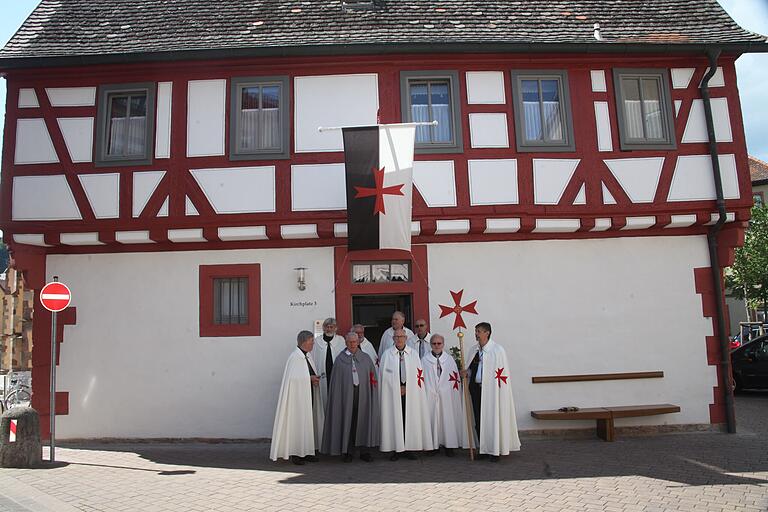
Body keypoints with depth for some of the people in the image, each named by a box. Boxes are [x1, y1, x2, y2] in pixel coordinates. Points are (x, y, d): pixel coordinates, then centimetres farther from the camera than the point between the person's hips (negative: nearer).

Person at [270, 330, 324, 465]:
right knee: (297, 422, -4)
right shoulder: (295, 357, -14)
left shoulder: (307, 356, 13)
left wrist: (314, 378, -1)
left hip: (308, 395, 9)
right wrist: (309, 378, -17)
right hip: (298, 395, -9)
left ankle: (306, 452, 17)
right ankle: (295, 453, 4)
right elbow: (292, 377, -19)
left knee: (308, 422, 10)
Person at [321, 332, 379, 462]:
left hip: (363, 393, 1)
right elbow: (336, 381, 2)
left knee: (363, 421, 3)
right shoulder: (340, 359, 5)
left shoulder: (366, 358, 10)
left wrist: (373, 382, -3)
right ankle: (347, 452, 12)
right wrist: (337, 396, -6)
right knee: (348, 422, 2)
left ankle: (364, 451, 13)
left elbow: (373, 376, 12)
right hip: (346, 394, -1)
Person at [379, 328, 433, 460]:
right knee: (394, 419, -1)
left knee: (410, 419, 2)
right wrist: (397, 388, -4)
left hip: (410, 394, 1)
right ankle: (396, 449, 4)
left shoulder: (413, 354, 7)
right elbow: (383, 375, 2)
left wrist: (406, 388, -3)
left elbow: (418, 374, 5)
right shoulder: (387, 354, 3)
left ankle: (410, 448, 10)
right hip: (392, 393, -1)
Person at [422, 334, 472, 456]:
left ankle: (449, 445, 10)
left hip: (446, 397, 1)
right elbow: (421, 379, 2)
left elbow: (455, 380, 7)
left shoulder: (449, 360, 6)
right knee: (432, 419, 1)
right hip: (430, 396, -1)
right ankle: (433, 444, 11)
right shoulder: (424, 360, 3)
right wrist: (425, 394, -4)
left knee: (447, 418, 2)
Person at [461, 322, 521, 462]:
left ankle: (495, 450, 10)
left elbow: (503, 372, -9)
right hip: (476, 388, 6)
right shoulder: (473, 350, 10)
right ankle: (482, 448, 21)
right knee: (478, 419, 9)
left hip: (491, 389, -5)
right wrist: (466, 373, -2)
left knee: (493, 418, -1)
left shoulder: (498, 350, -8)